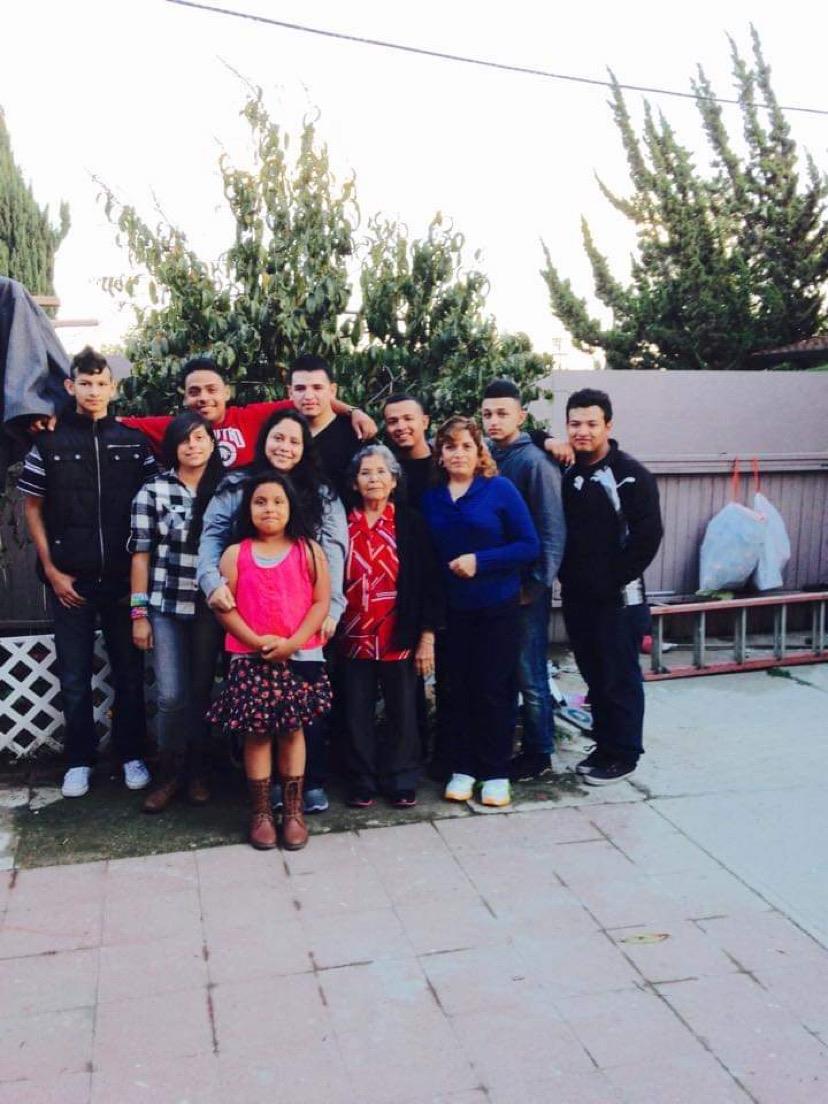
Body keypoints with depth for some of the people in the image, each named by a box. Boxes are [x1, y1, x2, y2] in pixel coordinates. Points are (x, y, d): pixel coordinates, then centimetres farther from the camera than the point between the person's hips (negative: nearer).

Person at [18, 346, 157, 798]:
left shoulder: (134, 442, 4)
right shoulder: (49, 441, 2)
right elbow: (32, 507, 5)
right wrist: (51, 570, -2)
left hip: (125, 579, 0)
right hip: (69, 580, 0)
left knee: (129, 672, 8)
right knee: (74, 677, 8)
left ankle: (131, 754, 22)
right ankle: (79, 759, 22)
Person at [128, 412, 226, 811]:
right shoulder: (153, 490, -1)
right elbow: (141, 554, -1)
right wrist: (139, 613, -3)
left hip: (211, 607, 2)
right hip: (166, 606, -1)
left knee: (201, 691, 9)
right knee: (172, 696, -4)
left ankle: (196, 769, 26)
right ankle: (169, 773, 16)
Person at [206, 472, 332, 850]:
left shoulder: (308, 551, 1)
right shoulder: (236, 554, 2)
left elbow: (321, 602, -4)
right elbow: (224, 606, -3)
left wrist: (291, 642, -14)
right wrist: (257, 641, -14)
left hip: (299, 657, 0)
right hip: (250, 659, 1)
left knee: (291, 730, 7)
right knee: (256, 733, 6)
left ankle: (293, 809, 19)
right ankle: (261, 811, 18)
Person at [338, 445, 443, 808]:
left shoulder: (410, 523, -1)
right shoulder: (343, 525, 2)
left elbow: (428, 582, -2)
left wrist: (427, 637, -6)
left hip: (400, 638, -1)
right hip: (355, 638, 1)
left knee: (402, 713, 8)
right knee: (357, 715, 9)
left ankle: (401, 782, 23)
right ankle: (362, 782, 23)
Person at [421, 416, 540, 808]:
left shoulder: (500, 489, -7)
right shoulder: (430, 497, 3)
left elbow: (530, 545, -10)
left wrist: (480, 561, -19)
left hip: (497, 607, -3)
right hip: (452, 608, 3)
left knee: (493, 688, 3)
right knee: (456, 688, 8)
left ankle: (496, 773, 16)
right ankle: (462, 768, 21)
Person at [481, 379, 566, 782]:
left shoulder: (534, 462, -11)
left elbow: (552, 529, -13)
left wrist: (536, 584, -13)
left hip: (524, 588, -6)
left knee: (529, 675, 4)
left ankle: (538, 755, 18)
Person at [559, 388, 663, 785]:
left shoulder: (630, 475, -8)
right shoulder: (565, 474, 8)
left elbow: (648, 535, -13)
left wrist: (615, 580, -13)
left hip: (618, 598, -6)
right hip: (577, 596, 6)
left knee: (621, 678, 3)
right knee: (594, 676, 14)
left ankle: (624, 754, 15)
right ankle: (605, 745, 27)